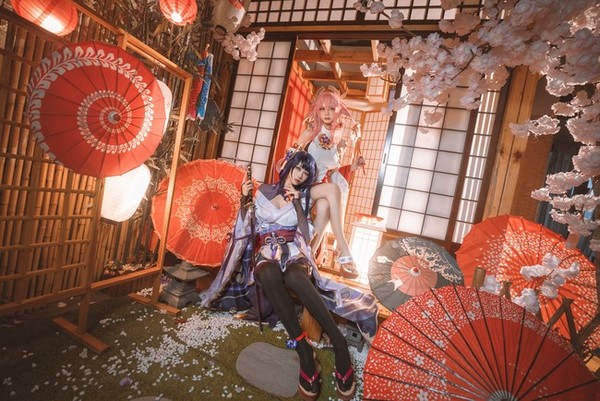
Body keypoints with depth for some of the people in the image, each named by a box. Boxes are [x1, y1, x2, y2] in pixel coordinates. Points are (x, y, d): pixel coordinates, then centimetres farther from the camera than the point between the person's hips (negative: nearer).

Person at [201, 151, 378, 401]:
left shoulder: (302, 197, 13)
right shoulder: (264, 191, 14)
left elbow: (305, 236, 2)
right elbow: (247, 226, 16)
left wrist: (296, 203, -4)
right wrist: (244, 198, 3)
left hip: (293, 254, 0)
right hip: (267, 254, 1)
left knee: (293, 276, -39)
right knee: (269, 274, -39)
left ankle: (338, 343, -32)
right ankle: (304, 350, -35)